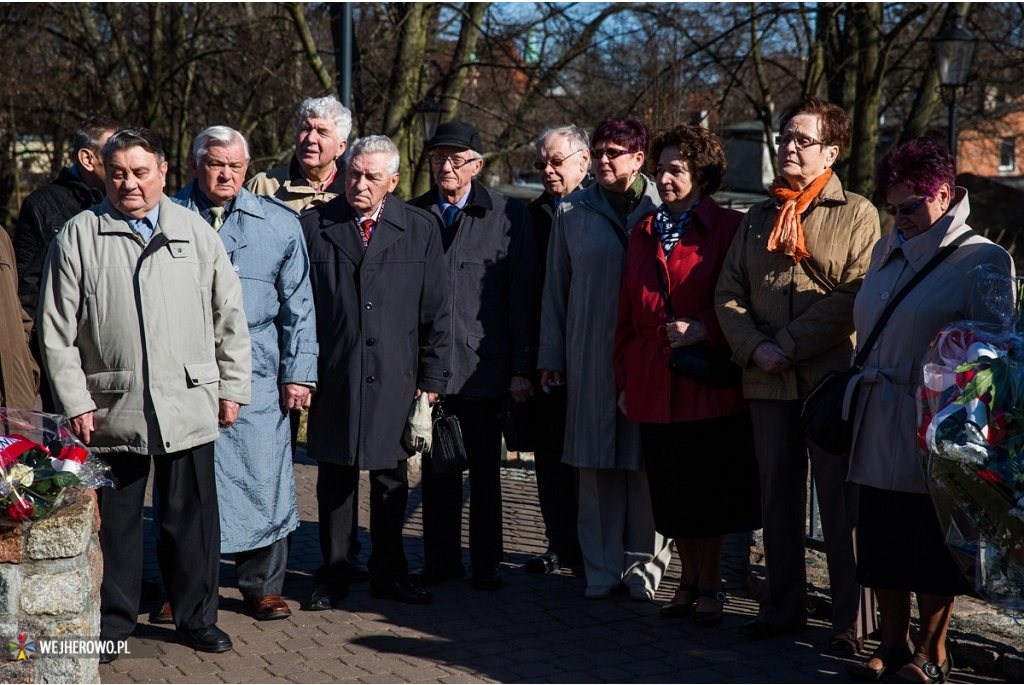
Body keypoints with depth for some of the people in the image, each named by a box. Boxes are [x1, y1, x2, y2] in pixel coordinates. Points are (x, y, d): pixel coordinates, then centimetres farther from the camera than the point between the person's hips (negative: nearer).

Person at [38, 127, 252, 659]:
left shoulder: (195, 232, 8)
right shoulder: (78, 236, 3)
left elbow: (229, 316, 11)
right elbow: (56, 331, 1)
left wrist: (232, 387, 7)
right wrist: (75, 402, -4)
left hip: (188, 408, 1)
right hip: (111, 410, -1)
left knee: (193, 518, 6)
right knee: (114, 521, 8)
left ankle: (197, 616, 22)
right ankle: (113, 621, 23)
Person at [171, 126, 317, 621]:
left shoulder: (279, 224, 7)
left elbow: (298, 306, 8)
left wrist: (298, 373, 2)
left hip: (255, 375, 0)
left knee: (260, 477, 1)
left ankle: (262, 586, 15)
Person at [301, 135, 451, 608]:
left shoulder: (420, 229, 5)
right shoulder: (313, 225, 2)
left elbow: (436, 312, 6)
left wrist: (432, 376, 2)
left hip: (395, 378, 1)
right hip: (333, 378, -1)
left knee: (391, 479, 9)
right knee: (335, 480, 7)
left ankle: (389, 573, 22)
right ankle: (333, 577, 18)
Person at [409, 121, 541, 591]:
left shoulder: (508, 214, 0)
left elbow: (524, 295, -2)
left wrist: (522, 367, -6)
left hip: (483, 365, -2)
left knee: (485, 469, 8)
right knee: (435, 468, 9)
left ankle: (486, 562, 20)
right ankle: (440, 560, 21)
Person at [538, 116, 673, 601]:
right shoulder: (572, 213, 9)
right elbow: (556, 286, 11)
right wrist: (551, 355, 9)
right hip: (590, 357, 2)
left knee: (647, 461, 1)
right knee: (596, 464, 3)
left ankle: (644, 562, 12)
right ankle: (602, 565, 12)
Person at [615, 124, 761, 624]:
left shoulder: (727, 228, -2)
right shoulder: (643, 234, 14)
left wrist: (702, 329, -17)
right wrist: (624, 380, 12)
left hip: (708, 380, -4)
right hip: (654, 384, 5)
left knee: (707, 490, 2)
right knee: (671, 493, 9)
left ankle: (709, 585, 17)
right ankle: (689, 581, 23)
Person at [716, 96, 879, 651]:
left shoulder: (857, 215, 1)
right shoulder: (758, 219, 17)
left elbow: (857, 298, -9)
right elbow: (728, 292, 11)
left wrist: (789, 344, -13)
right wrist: (754, 348, -6)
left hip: (832, 377, -5)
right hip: (767, 381, 5)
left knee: (840, 501, -3)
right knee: (778, 497, 10)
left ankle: (852, 621, 5)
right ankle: (783, 607, 20)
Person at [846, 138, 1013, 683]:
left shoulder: (982, 261, -7)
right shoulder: (885, 252, 12)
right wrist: (868, 381, 12)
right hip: (881, 428, 6)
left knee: (934, 546, 5)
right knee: (882, 538, 11)